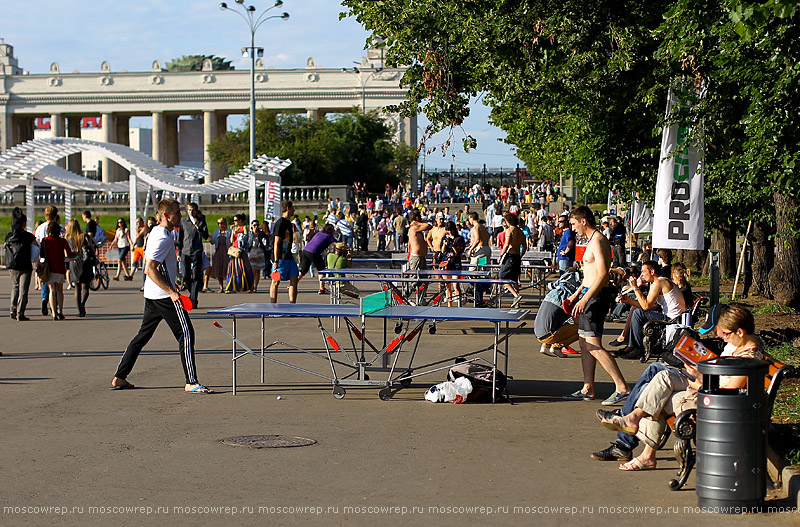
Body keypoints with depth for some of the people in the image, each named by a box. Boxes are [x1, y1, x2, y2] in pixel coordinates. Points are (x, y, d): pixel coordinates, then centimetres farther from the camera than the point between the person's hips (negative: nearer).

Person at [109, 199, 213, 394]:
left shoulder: (155, 232, 14)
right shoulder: (163, 238, -17)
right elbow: (149, 269, -24)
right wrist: (171, 291, -25)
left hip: (152, 295, 10)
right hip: (164, 296, -10)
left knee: (143, 335, 15)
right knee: (186, 334, -7)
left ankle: (119, 379, 16)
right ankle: (191, 383, -7)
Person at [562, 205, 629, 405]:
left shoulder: (598, 240, -14)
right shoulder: (592, 240, 18)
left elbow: (602, 273, -24)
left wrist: (585, 299, -26)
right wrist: (576, 294, 27)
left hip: (596, 296, -11)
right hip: (589, 295, 11)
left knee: (594, 346, -13)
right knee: (584, 343, 12)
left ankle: (622, 388, -13)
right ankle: (588, 389, 16)